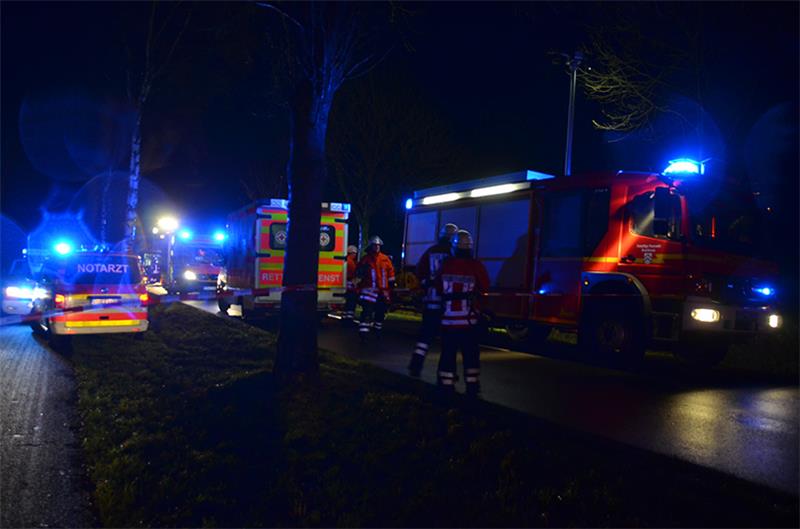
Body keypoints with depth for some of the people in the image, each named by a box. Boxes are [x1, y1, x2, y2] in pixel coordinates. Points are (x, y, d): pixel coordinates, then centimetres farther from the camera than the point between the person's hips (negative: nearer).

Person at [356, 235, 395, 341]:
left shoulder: (385, 259, 8)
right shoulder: (365, 259, 0)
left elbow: (390, 272, 14)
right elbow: (357, 273, 4)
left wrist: (391, 284, 12)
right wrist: (362, 270, -17)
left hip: (383, 290, 4)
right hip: (369, 289, -4)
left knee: (381, 311, 14)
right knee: (367, 310, -13)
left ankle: (378, 328, 32)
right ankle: (363, 332, -16)